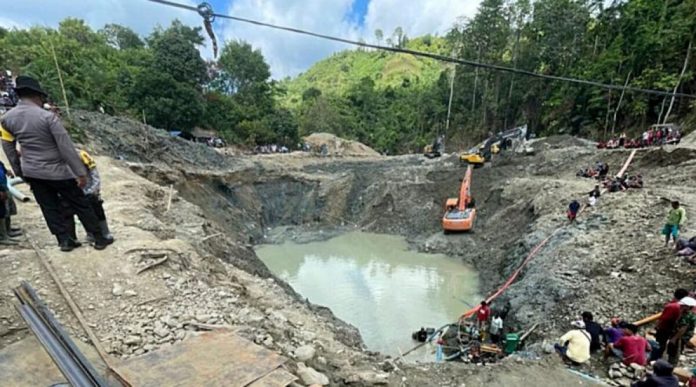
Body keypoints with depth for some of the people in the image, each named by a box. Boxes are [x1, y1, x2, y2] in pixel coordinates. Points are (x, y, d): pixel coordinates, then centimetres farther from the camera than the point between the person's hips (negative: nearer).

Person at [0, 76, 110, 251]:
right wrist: (80, 172, -18)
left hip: (32, 173, 6)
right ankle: (99, 239, 9)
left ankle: (65, 241, 18)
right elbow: (66, 147, -21)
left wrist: (20, 172, 21)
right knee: (81, 205, 4)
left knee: (50, 208, 14)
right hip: (56, 171, -5)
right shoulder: (47, 116, -19)